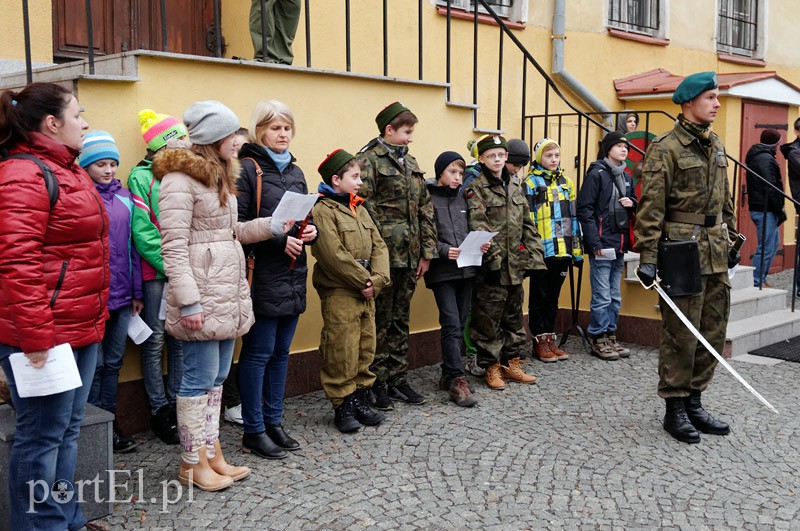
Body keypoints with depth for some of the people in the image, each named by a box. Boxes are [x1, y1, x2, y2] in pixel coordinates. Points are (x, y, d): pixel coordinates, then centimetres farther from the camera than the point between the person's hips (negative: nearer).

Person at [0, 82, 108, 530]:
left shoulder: (69, 172, 16)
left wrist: (99, 316, 20)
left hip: (81, 328, 10)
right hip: (44, 333, -10)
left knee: (68, 429, 18)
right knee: (43, 434, 1)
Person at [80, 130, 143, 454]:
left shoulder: (125, 197, 8)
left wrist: (137, 291, 11)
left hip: (122, 295, 5)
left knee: (114, 362, 13)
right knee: (95, 363, 3)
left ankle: (110, 423, 25)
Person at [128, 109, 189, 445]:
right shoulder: (141, 177, -4)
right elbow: (142, 230, -11)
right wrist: (170, 265, -15)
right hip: (155, 272, -5)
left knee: (180, 339, 9)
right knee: (155, 341, 2)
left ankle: (175, 403, 19)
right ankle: (159, 410, 12)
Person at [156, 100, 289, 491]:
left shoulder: (220, 176, 18)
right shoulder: (180, 179, -12)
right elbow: (173, 246, -17)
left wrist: (270, 227, 9)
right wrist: (188, 301, -22)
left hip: (228, 293, 10)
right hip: (201, 296, -9)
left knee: (217, 376, 14)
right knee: (200, 378, -1)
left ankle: (212, 453, 25)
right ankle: (192, 463, 12)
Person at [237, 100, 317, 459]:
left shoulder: (295, 171, 15)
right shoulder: (248, 169, -7)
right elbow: (239, 225, -15)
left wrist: (311, 231, 1)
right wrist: (279, 240, -21)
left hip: (293, 274, 7)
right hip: (263, 276, -7)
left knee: (281, 352, 14)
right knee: (259, 352, 0)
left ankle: (273, 422, 26)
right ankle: (254, 431, 11)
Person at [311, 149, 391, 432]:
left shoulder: (359, 209, 14)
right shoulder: (323, 210, -11)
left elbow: (379, 246, 9)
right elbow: (334, 255, -19)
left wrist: (377, 280, -7)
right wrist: (364, 281, -14)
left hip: (366, 292, 8)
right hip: (339, 294, -8)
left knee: (365, 349, 13)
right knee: (341, 352, -2)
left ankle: (360, 400, 25)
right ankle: (343, 406, 10)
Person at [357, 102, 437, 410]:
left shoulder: (410, 163, 16)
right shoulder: (369, 160, -8)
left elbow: (424, 209, 16)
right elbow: (365, 207, -16)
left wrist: (427, 251, 10)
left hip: (409, 256, 7)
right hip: (383, 255, -7)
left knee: (400, 319, 14)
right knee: (380, 320, 1)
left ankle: (397, 378, 24)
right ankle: (377, 383, 12)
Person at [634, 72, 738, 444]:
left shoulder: (716, 145, 15)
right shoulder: (666, 148, -10)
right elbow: (651, 207, -14)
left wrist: (731, 240, 21)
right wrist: (648, 257, -18)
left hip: (716, 253, 8)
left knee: (713, 332, 11)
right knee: (681, 334, -1)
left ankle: (694, 402, 24)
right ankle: (675, 409, 12)